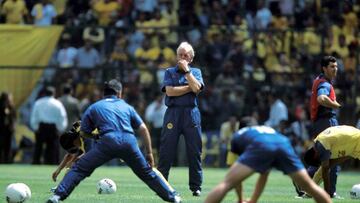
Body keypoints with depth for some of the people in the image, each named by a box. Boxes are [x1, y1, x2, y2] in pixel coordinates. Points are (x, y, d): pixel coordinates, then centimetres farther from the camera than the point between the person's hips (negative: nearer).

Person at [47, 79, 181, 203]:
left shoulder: (94, 108, 23)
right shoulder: (127, 107, 28)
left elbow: (83, 133, 23)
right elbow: (143, 129, 20)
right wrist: (149, 153, 22)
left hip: (108, 141, -2)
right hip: (129, 141, 2)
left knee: (79, 168, 3)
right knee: (146, 173, 21)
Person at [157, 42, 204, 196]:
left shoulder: (196, 72, 15)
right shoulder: (170, 72, 12)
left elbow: (196, 88, -5)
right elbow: (169, 91, -5)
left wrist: (186, 70, -4)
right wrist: (189, 88, -5)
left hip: (191, 114, 1)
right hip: (173, 113, -1)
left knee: (194, 151, -1)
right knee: (166, 151, -3)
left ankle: (196, 187, 4)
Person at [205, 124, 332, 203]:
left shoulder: (237, 137, 39)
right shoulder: (268, 129, 49)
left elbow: (236, 175, 38)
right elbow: (264, 174, 51)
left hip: (260, 146, -3)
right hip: (283, 143, 3)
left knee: (226, 183, -6)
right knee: (310, 186, 20)